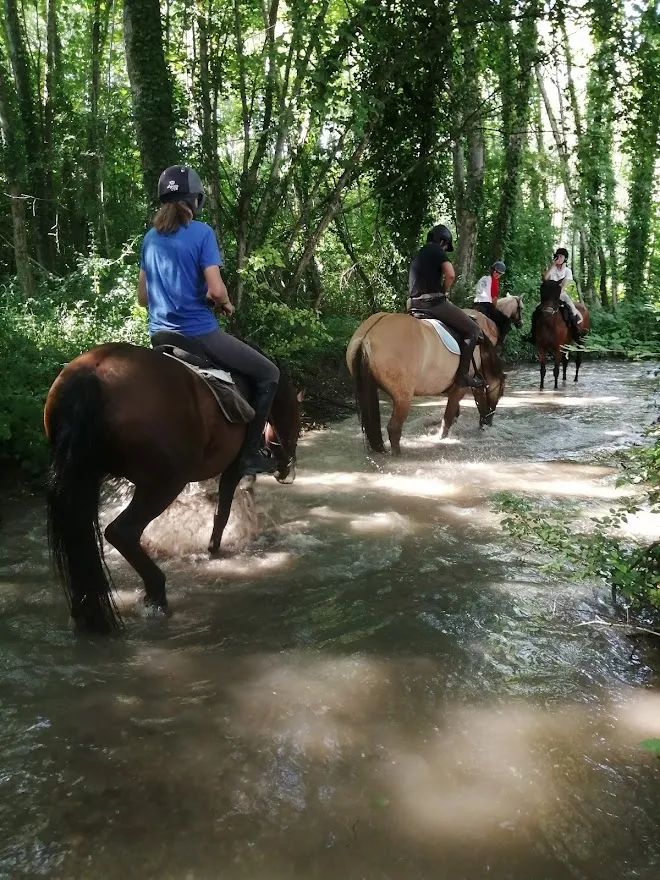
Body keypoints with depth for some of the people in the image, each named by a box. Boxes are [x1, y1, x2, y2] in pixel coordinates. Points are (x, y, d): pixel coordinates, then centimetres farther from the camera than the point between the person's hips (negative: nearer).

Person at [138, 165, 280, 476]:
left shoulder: (150, 238, 10)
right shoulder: (201, 233, -9)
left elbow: (142, 296, 13)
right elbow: (216, 290, -18)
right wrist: (226, 305, 2)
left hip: (161, 335, 7)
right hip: (199, 333, -7)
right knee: (268, 374, 5)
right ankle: (250, 453, 3)